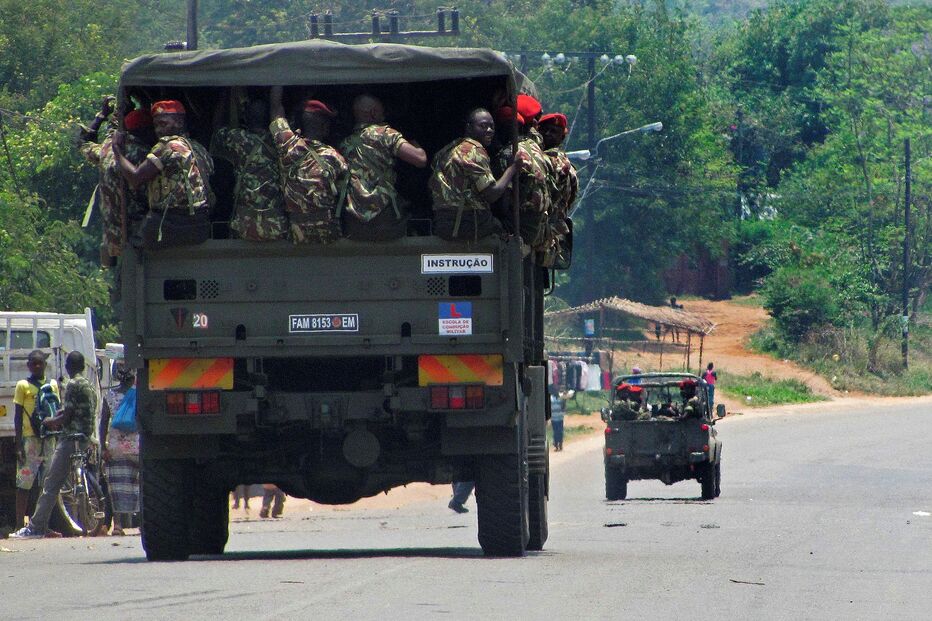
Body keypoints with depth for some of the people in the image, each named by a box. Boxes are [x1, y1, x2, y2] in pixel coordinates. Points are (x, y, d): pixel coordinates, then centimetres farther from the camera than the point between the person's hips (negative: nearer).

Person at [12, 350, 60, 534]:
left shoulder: (53, 385, 13)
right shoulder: (23, 386, 2)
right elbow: (18, 416, -1)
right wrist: (18, 443, -8)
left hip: (49, 438, 4)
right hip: (29, 438, -4)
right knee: (24, 484, -5)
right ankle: (20, 524, -6)